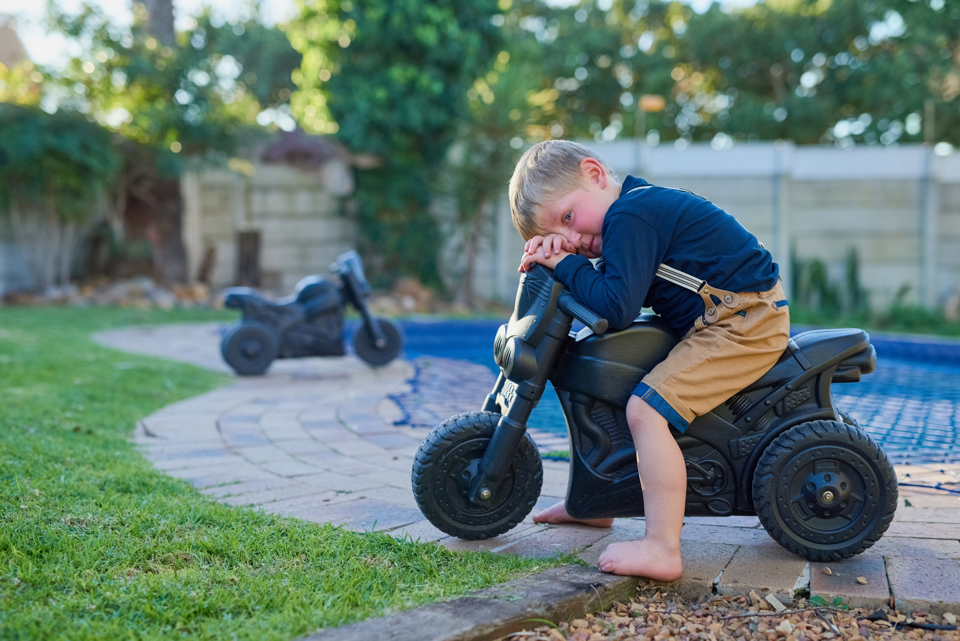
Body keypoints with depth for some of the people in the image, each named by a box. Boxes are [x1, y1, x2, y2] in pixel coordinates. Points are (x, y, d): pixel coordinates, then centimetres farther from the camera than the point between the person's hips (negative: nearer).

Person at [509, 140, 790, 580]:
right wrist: (557, 257, -4)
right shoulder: (641, 207, 14)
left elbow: (616, 308, -26)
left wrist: (566, 264, -13)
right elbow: (612, 287, 13)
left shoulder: (628, 215, -19)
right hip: (722, 317, 11)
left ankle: (662, 549, -24)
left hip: (744, 320, -11)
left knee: (646, 408, -24)